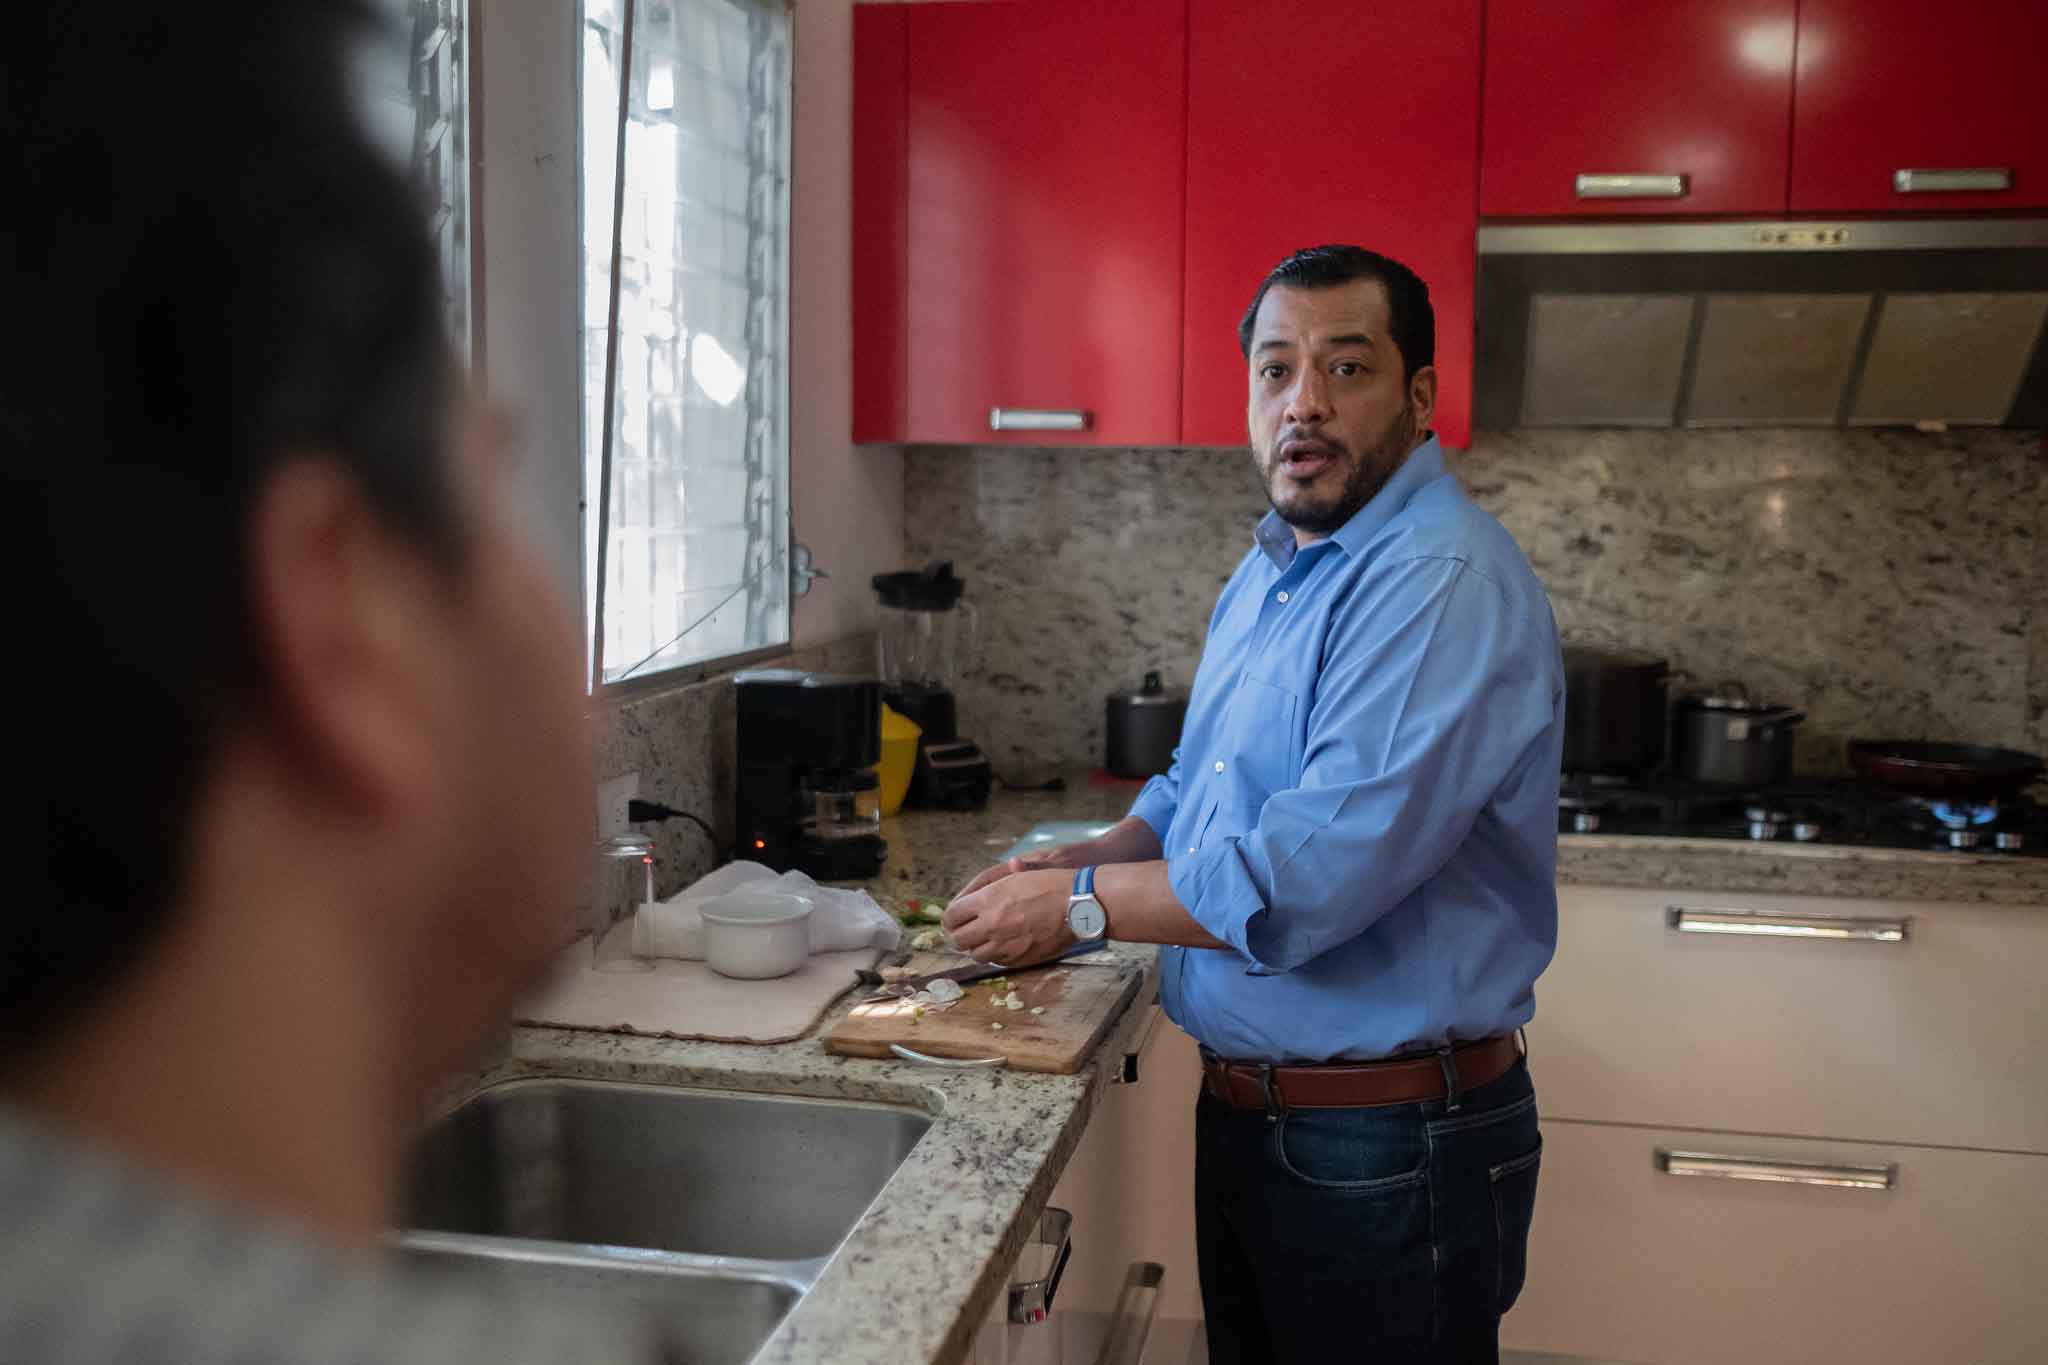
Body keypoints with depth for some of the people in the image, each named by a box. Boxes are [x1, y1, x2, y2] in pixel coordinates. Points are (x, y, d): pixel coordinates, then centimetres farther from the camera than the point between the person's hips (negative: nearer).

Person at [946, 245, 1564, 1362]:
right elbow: (1195, 790, 21)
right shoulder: (1269, 573, 11)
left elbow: (1314, 873, -29)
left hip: (1387, 1146, -9)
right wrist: (1076, 864, 2)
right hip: (1242, 1108, 9)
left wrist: (1081, 902, -16)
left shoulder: (1447, 585, -22)